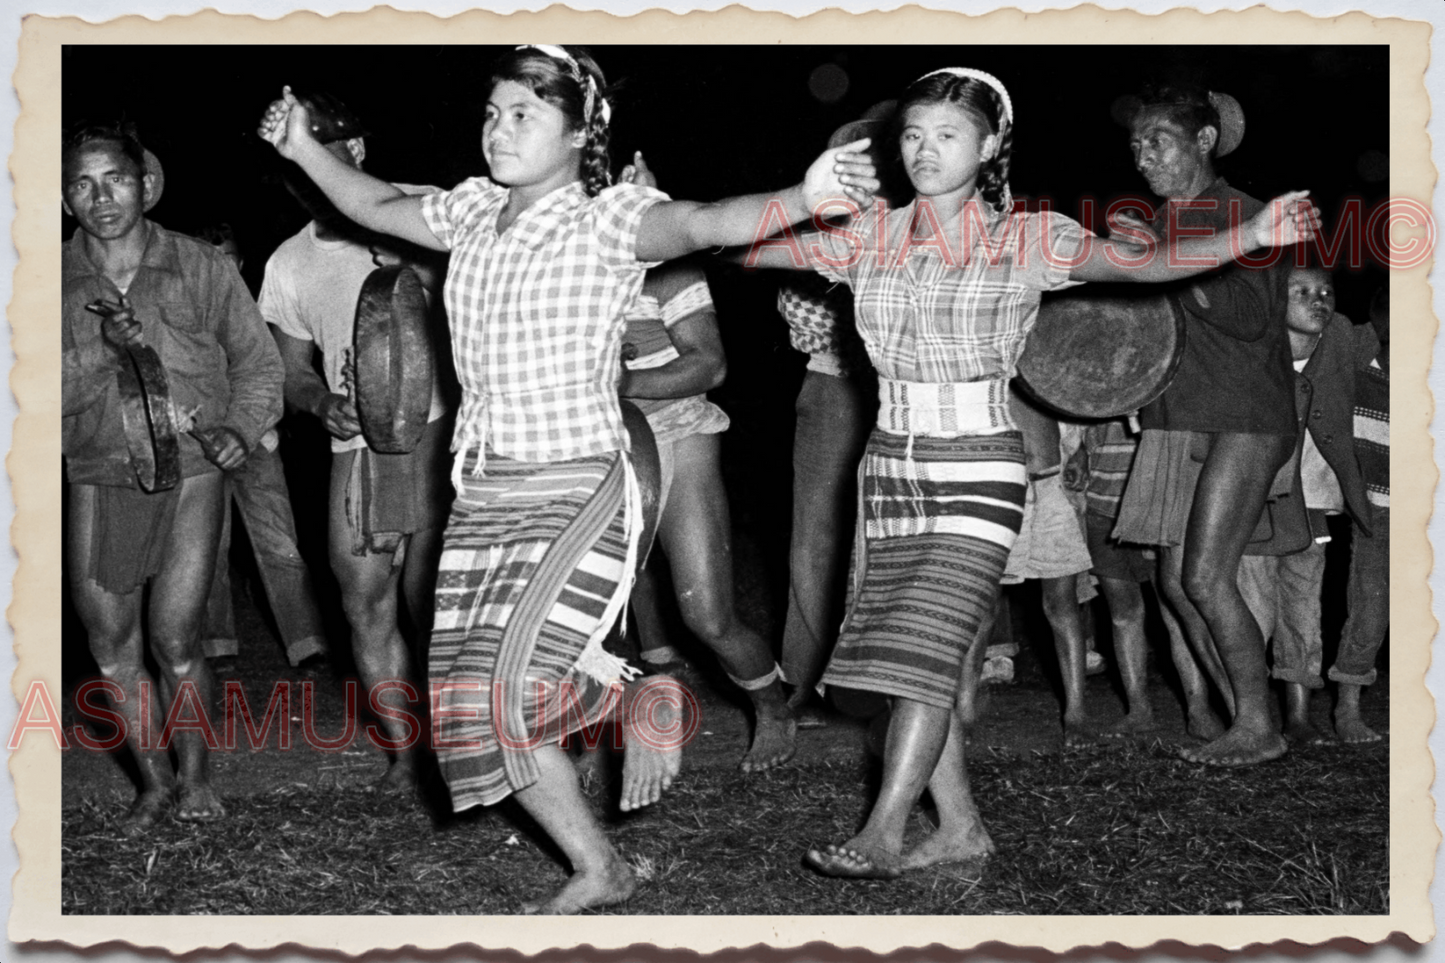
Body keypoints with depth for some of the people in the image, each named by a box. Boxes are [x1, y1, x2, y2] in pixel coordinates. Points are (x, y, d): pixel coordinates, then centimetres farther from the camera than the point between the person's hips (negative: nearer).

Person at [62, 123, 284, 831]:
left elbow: (257, 361, 9)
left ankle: (196, 778, 17)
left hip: (189, 474, -2)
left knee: (173, 645, -7)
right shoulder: (55, 282, 2)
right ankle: (155, 782, 26)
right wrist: (104, 351, -18)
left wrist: (239, 428, -7)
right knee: (112, 651, 6)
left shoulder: (200, 268, -1)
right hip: (97, 484, 2)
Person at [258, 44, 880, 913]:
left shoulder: (608, 219, -11)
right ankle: (598, 870, 18)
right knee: (479, 698, 3)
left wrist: (804, 198, -47)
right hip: (483, 492, 7)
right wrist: (306, 150, 21)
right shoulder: (474, 212, 8)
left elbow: (703, 223, -30)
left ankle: (640, 696, 11)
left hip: (580, 488, -7)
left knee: (520, 677, -22)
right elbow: (378, 207, 27)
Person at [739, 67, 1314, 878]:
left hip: (979, 471, -5)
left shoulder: (1030, 239, -5)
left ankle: (883, 836, -3)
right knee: (908, 658, 7)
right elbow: (757, 249, 9)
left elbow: (1143, 264, -12)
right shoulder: (871, 239, 6)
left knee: (929, 649, -11)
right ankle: (961, 826, 20)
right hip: (892, 467, 5)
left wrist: (1250, 236, -25)